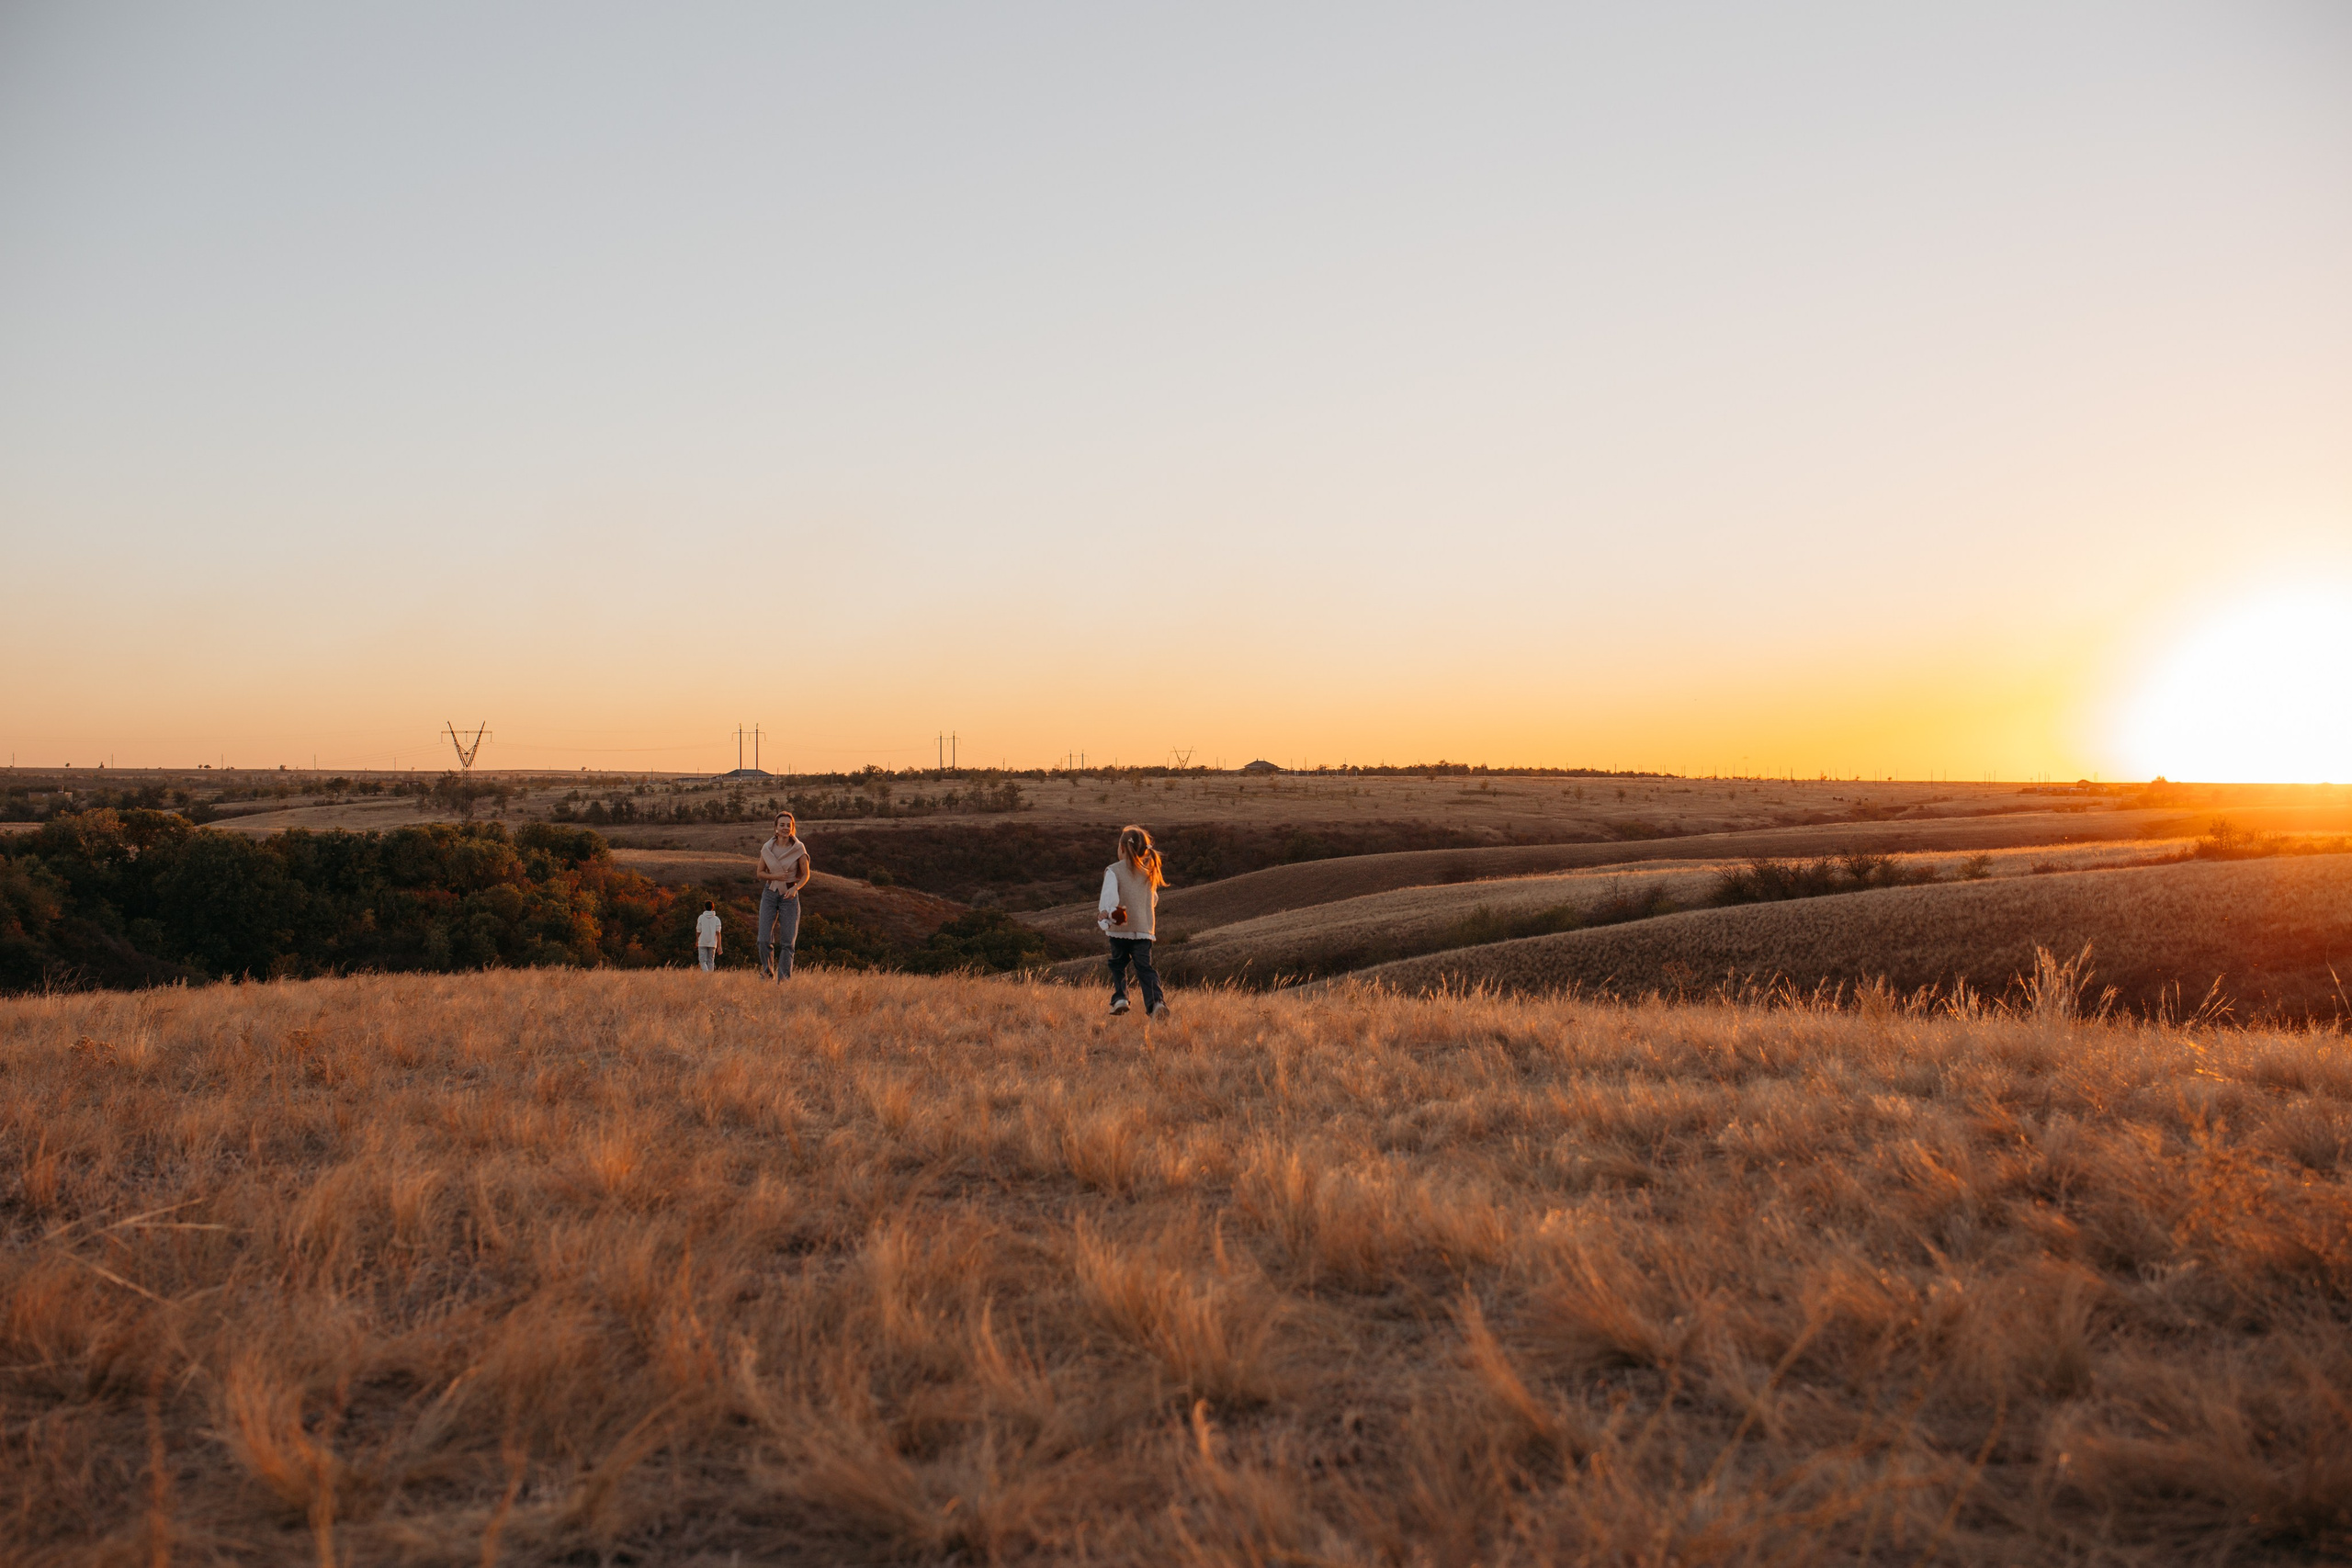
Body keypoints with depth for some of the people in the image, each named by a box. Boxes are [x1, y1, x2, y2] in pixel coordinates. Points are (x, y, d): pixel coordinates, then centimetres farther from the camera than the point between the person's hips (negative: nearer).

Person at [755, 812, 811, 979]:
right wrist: (775, 876, -11)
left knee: (787, 943, -3)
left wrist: (795, 888, -17)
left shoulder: (799, 849, -6)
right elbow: (760, 872, 9)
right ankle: (768, 972, 17)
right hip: (769, 895, 1)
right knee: (764, 940, -8)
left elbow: (806, 875, 1)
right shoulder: (767, 848, -1)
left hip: (789, 897, -1)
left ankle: (784, 981, 5)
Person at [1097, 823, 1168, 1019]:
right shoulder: (1149, 872, 13)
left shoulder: (1113, 871, -3)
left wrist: (1104, 913, -28)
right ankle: (1156, 1001, -21)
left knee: (1117, 964, 17)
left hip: (1119, 929, -3)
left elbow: (1109, 894, -19)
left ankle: (1119, 998, 6)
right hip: (1144, 929, 3)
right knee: (1145, 968, -2)